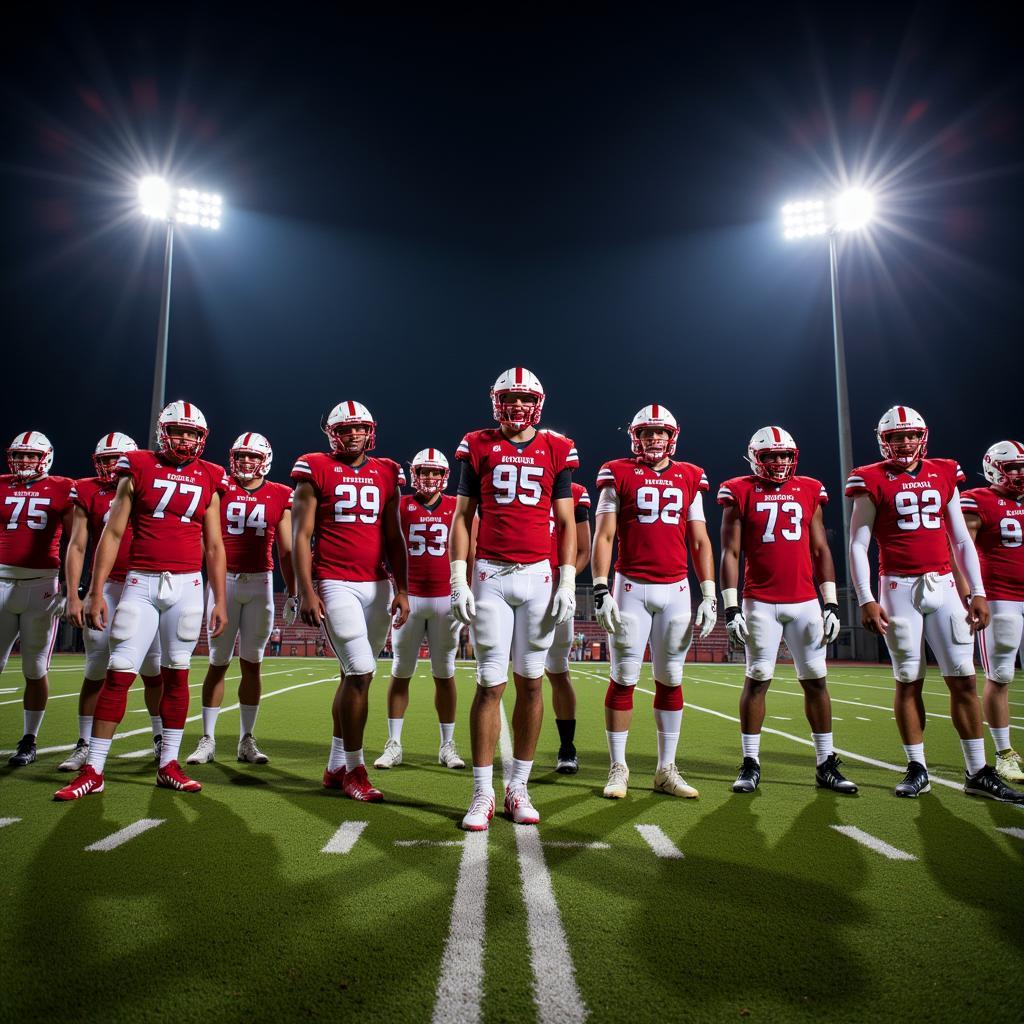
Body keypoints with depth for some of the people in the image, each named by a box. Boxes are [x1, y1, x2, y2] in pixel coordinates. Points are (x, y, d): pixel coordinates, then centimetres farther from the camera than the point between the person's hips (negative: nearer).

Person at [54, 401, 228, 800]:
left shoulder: (208, 480, 8)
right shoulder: (139, 470, 4)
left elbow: (214, 547, 11)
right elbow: (112, 534, 2)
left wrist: (220, 600, 7)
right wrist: (96, 591, -3)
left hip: (187, 586, 1)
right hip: (140, 583, -1)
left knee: (176, 673, 5)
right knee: (119, 672, -3)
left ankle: (169, 765, 15)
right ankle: (93, 770, 7)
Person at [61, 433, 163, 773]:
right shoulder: (88, 494, 6)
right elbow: (77, 547, 6)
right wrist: (73, 596, -2)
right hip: (105, 589, 0)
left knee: (154, 670, 3)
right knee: (96, 671, 2)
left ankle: (161, 739, 18)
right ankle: (84, 745, 14)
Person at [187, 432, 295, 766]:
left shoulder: (280, 497, 5)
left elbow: (286, 551, 9)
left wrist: (292, 594, 7)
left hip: (260, 582, 1)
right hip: (224, 580, -1)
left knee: (252, 664, 6)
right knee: (218, 663, 4)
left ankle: (246, 740, 15)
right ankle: (207, 739, 13)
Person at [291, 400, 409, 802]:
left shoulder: (386, 475, 11)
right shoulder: (316, 470, 0)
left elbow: (394, 539, 13)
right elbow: (301, 536, -2)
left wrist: (402, 589, 6)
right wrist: (306, 592, -9)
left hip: (377, 585, 5)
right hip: (334, 584, -4)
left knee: (354, 674, 10)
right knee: (361, 672, -12)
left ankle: (336, 767, 23)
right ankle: (355, 770, 3)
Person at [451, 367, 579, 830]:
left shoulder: (555, 450, 8)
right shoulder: (479, 448, 7)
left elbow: (566, 523, 8)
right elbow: (462, 518, 7)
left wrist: (567, 582, 0)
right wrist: (458, 580, -1)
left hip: (538, 575, 1)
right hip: (491, 575, -1)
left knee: (530, 682, 5)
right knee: (490, 684, 0)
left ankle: (518, 788, 18)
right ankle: (482, 794, 10)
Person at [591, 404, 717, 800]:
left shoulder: (689, 478, 11)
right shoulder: (618, 475, 2)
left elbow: (700, 541, 11)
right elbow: (603, 537, -2)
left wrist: (709, 595, 4)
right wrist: (601, 591, -11)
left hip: (676, 589, 3)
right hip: (631, 588, -3)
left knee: (671, 680, 8)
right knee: (624, 679, 1)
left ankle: (666, 769, 18)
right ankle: (618, 768, 12)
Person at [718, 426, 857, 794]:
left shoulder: (809, 491, 10)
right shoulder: (741, 494, 1)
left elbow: (821, 550, 12)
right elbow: (730, 553, -1)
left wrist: (831, 603, 6)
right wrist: (731, 608, -7)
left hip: (805, 602, 3)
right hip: (761, 604, -3)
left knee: (815, 680, 7)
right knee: (757, 679, 0)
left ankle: (826, 764, 17)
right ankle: (750, 764, 10)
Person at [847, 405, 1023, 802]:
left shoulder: (944, 476, 11)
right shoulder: (874, 483, 0)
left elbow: (962, 540, 13)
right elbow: (858, 546, -3)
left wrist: (978, 592, 7)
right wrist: (866, 599, -10)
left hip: (943, 586, 3)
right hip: (899, 588, -3)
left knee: (963, 678, 2)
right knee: (909, 681, 2)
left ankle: (978, 773, 12)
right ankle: (917, 769, 13)